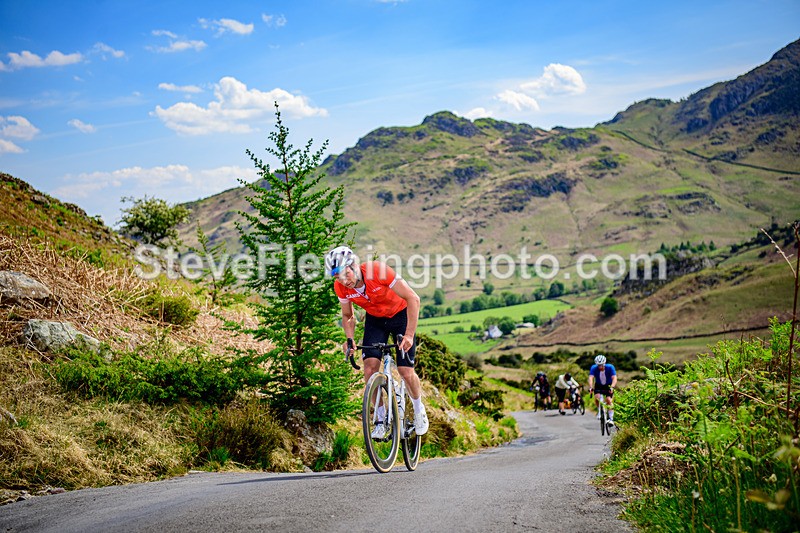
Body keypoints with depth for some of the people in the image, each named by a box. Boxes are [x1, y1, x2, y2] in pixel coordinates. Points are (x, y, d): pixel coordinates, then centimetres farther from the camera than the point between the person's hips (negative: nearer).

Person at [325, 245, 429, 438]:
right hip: (375, 320, 3)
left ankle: (419, 410, 21)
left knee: (406, 371, -8)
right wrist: (349, 339, -20)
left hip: (400, 315, -3)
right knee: (370, 368, -16)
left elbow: (413, 299, -29)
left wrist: (409, 335, -33)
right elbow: (347, 316, 0)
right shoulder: (341, 287, -20)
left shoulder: (378, 271, -34)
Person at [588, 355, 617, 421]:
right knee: (597, 398, -25)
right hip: (598, 386, 1)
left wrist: (612, 387, -50)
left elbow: (614, 378, -34)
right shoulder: (594, 368, -22)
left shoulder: (610, 367, -25)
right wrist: (591, 387, -49)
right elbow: (591, 378, -33)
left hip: (608, 386, -1)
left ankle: (611, 418, -13)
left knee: (608, 400, -20)